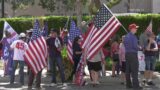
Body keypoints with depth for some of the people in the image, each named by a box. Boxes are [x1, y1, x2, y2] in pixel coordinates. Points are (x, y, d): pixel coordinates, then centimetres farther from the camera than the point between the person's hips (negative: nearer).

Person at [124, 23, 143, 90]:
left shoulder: (126, 36, 13)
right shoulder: (133, 36, -14)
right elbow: (135, 46, -18)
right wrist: (139, 48, 2)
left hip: (127, 54, 9)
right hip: (133, 54, -9)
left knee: (128, 70, 10)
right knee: (134, 71, -8)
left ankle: (128, 84, 13)